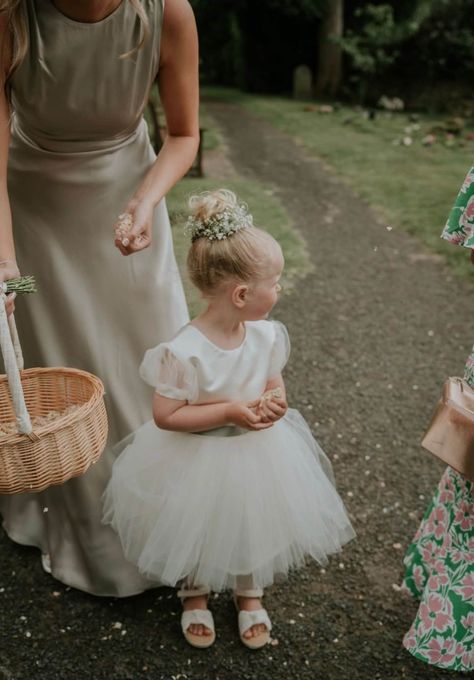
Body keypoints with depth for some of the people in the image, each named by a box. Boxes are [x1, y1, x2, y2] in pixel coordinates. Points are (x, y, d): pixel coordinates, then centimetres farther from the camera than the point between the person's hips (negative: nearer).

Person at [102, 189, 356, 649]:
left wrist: (275, 403, -19)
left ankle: (250, 597, 53)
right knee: (196, 533, 20)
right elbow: (165, 415, -26)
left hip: (256, 455, 5)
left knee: (253, 526, 24)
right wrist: (230, 411, -30)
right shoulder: (185, 351, -32)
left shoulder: (266, 335, -13)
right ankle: (195, 598, 52)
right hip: (197, 463, -4)